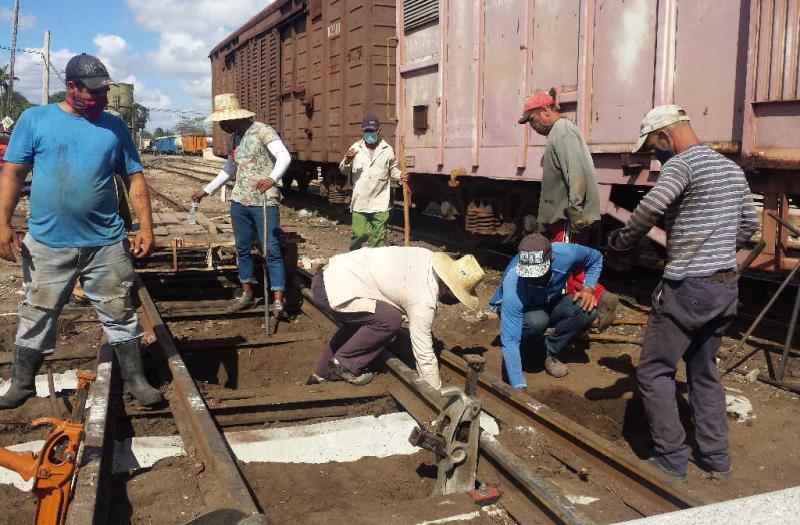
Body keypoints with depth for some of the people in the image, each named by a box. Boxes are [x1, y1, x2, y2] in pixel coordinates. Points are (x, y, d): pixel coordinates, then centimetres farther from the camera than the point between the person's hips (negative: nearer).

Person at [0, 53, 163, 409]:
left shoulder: (114, 127, 6)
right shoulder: (35, 119, 1)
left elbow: (134, 179, 6)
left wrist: (146, 227, -1)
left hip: (107, 243, 1)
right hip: (47, 244, 0)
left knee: (120, 314, 8)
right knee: (36, 316, 11)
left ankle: (135, 380, 20)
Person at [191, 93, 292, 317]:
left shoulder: (262, 131, -9)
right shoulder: (233, 139, 13)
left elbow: (284, 157, -21)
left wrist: (271, 178, -39)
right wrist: (206, 190, 26)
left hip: (265, 201, -7)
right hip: (239, 201, 7)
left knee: (272, 250, -7)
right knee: (242, 249, 12)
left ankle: (278, 301, -5)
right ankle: (246, 293, 24)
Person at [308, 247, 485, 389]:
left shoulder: (428, 258, 5)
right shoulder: (424, 300, -17)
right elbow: (424, 353, -12)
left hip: (329, 273, 9)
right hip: (335, 289, -9)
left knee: (359, 321, 28)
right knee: (389, 319, -14)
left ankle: (322, 373, 30)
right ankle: (345, 365, 3)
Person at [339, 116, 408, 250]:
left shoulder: (387, 150, 5)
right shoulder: (355, 148, 5)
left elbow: (393, 170, 16)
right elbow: (344, 171, 7)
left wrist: (401, 176, -6)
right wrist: (347, 160, -13)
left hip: (380, 203, 0)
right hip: (359, 202, 0)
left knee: (379, 237, 4)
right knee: (358, 235, 0)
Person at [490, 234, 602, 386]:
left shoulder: (565, 254, -31)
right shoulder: (513, 285, -40)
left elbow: (596, 258, -6)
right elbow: (510, 340, -41)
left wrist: (588, 288, -23)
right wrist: (519, 387, -46)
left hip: (550, 304, 4)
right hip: (521, 311, -4)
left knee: (587, 310, -25)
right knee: (537, 320, -38)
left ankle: (549, 352, -6)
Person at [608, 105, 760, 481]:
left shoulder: (682, 163, -12)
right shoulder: (732, 168, 14)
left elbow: (650, 209, -30)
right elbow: (750, 224, 21)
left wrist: (620, 241, -16)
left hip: (688, 287, -9)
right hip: (727, 286, 9)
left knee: (654, 371, 3)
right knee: (704, 370, 20)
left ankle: (672, 461, 7)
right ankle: (716, 456, 26)